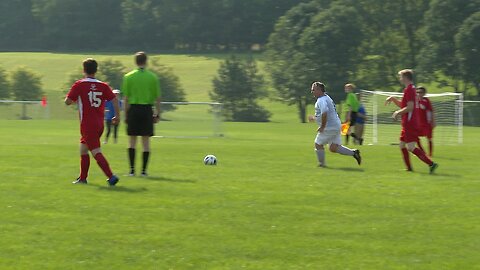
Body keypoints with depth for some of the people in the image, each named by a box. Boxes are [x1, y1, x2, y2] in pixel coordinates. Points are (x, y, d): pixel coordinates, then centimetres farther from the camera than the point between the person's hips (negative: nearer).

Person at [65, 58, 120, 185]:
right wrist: (117, 115, 4)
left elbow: (67, 102, -6)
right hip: (99, 124, 6)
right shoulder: (103, 86, 4)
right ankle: (82, 178, 27)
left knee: (96, 152, -10)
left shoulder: (79, 85, -7)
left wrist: (75, 99, 15)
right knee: (83, 148, 22)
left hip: (87, 125, -6)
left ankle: (111, 176, -24)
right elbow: (114, 99, -4)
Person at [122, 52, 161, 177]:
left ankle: (132, 169, 2)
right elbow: (157, 98, 1)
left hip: (133, 109, 0)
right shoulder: (153, 77, 1)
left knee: (132, 141, 7)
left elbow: (126, 98, -2)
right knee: (146, 141, 5)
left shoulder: (128, 77, -1)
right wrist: (158, 114, 9)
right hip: (147, 109, 0)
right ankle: (144, 170, 3)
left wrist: (126, 115, 4)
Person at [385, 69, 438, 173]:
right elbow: (403, 105, 27)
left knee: (411, 147, -15)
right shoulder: (411, 89, 18)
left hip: (409, 124, -10)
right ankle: (409, 168, 18)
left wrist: (398, 112, -10)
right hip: (407, 124, 10)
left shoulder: (409, 90, -14)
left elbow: (409, 107, -22)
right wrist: (393, 99, 18)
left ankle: (431, 164, -20)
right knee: (402, 145, 15)